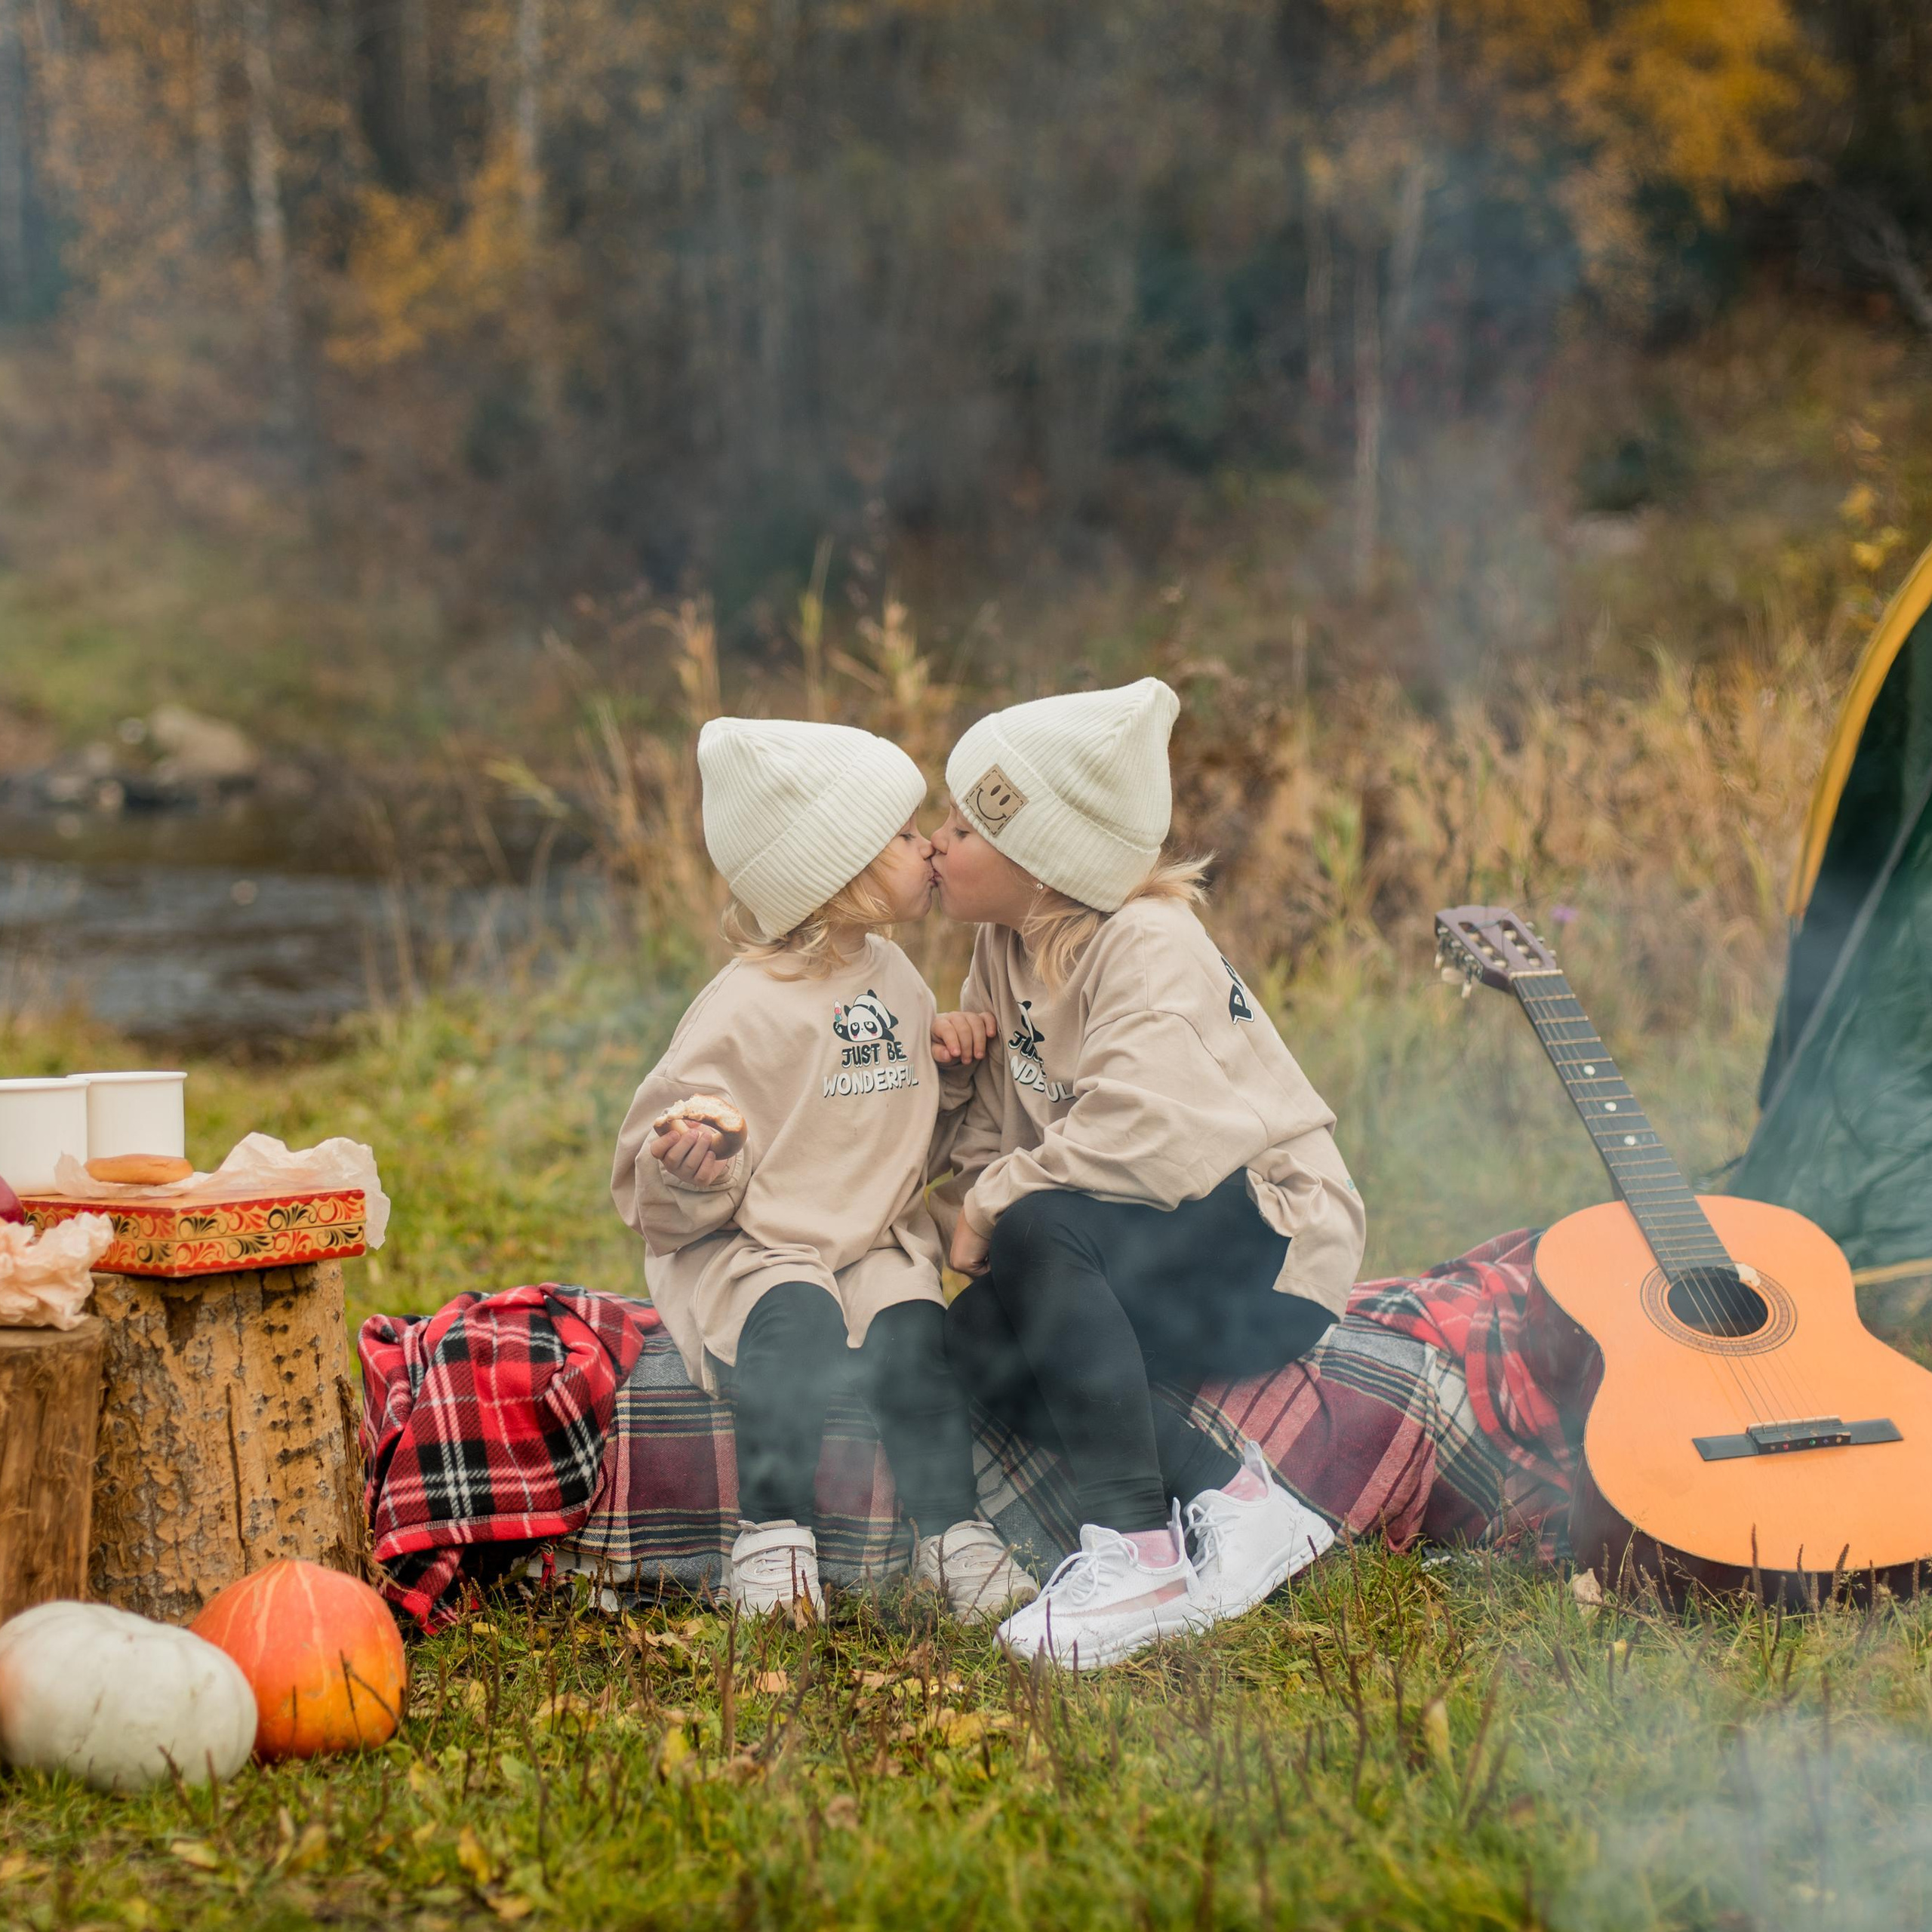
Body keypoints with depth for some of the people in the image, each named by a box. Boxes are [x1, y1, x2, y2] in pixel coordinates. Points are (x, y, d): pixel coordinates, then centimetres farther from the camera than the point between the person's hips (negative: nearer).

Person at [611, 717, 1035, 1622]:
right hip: (744, 1249, -5)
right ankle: (772, 1537, -26)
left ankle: (952, 1531, -14)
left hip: (876, 1242, 5)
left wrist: (951, 1061, 7)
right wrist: (693, 1172, -34)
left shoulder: (893, 975, 11)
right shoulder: (743, 1012, -12)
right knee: (797, 1319, -34)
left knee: (914, 1327, -24)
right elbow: (663, 1202, -10)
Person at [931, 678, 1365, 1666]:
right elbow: (991, 1120, 7)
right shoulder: (1006, 946, 6)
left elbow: (1147, 1138, -35)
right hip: (1171, 1280, 9)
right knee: (977, 1336, -15)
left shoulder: (1147, 946, -21)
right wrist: (966, 1204, -13)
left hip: (1274, 1248, -9)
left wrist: (994, 1203, -24)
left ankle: (1136, 1551, -28)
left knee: (1041, 1232, -32)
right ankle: (1229, 1495, -13)